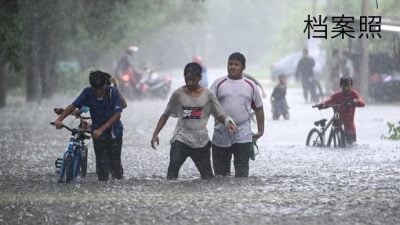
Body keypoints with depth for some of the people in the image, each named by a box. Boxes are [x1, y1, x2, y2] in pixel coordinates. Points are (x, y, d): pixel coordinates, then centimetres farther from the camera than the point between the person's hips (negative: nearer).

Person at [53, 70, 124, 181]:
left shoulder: (112, 92, -19)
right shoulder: (88, 92, -12)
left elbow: (117, 114, -25)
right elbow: (73, 106, -15)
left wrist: (101, 129, -33)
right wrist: (59, 119, -30)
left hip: (114, 132, -2)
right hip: (98, 134, 2)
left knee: (115, 163, -3)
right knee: (101, 164, -3)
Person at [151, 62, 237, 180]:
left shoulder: (208, 95, 0)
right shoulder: (178, 94, 1)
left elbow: (219, 115, 2)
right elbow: (166, 115, 10)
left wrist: (227, 121, -22)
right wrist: (155, 134, 2)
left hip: (201, 141, 1)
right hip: (181, 139, -1)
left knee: (207, 175, 6)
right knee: (173, 166, -22)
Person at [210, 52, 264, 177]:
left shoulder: (250, 86, 8)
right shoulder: (219, 83, 4)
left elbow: (258, 108, 15)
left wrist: (260, 130, 10)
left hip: (243, 135, 0)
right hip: (221, 133, 0)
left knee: (242, 171, -5)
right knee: (220, 171, 5)